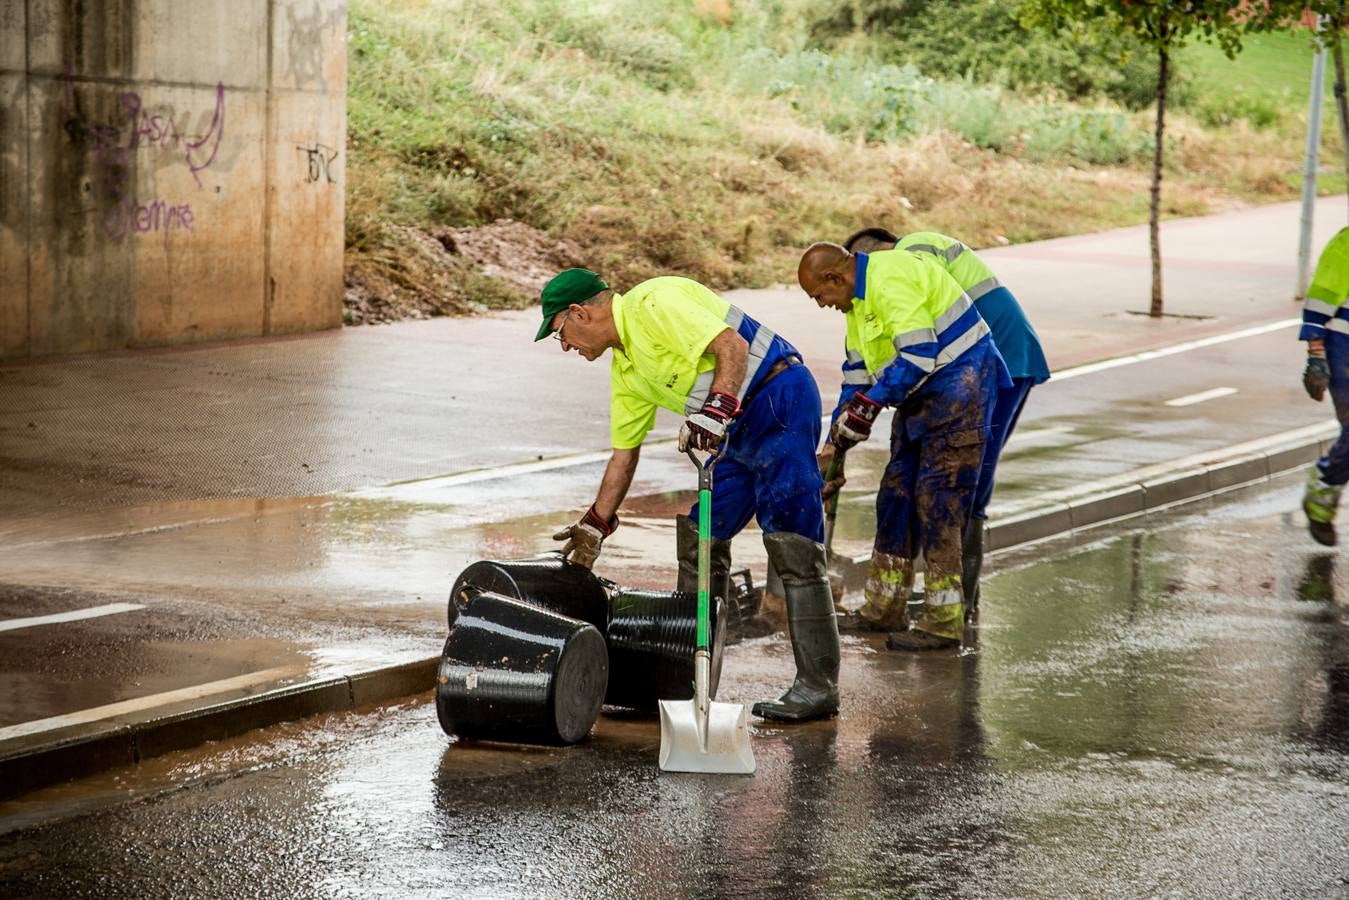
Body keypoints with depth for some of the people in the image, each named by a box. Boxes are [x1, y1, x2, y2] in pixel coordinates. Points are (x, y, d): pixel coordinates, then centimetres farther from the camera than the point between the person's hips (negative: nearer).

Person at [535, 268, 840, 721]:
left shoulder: (651, 303, -13)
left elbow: (731, 345, -22)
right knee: (698, 535, 10)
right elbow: (624, 453, 23)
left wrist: (716, 410, -32)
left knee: (791, 545, -12)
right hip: (741, 428, 10)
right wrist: (595, 525, 23)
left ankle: (818, 686, -11)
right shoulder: (626, 368, 17)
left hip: (781, 399, -10)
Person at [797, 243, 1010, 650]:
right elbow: (857, 369, 20)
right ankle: (885, 609, 19)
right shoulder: (859, 294, 13)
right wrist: (837, 441, 17)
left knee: (938, 500, -11)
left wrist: (869, 403, -20)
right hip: (921, 393, 11)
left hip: (956, 386, -11)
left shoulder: (890, 279, -21)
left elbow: (918, 355, -27)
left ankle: (944, 621, -7)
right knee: (897, 491, 11)